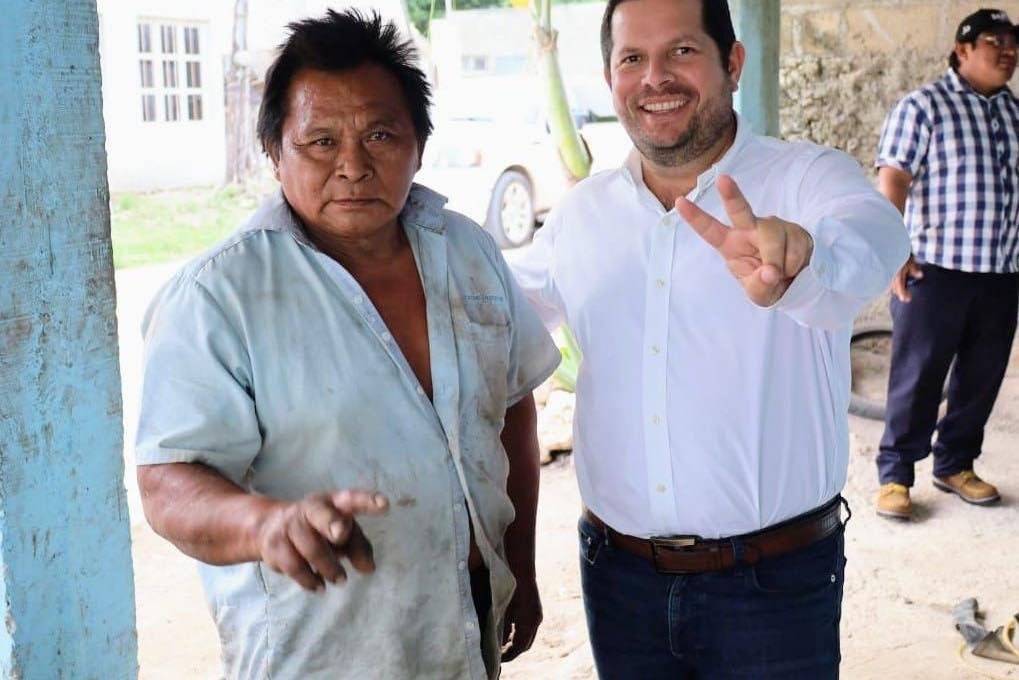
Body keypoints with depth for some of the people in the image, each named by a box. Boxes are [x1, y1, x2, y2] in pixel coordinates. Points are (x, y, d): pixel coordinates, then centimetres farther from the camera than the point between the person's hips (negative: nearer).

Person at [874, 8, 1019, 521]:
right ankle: (894, 475, 9)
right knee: (918, 376, -1)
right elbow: (892, 180, -11)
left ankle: (955, 465, 26)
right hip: (936, 268, -6)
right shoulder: (924, 106, -4)